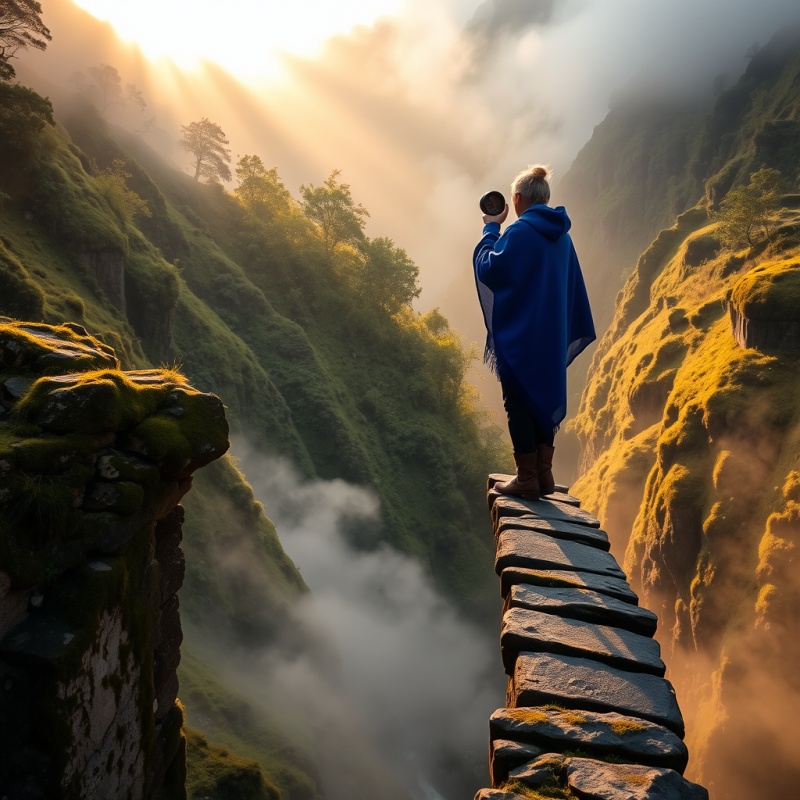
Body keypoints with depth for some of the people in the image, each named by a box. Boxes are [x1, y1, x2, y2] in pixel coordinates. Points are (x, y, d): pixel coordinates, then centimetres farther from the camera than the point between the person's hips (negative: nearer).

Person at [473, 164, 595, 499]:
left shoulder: (520, 232, -15)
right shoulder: (561, 235, 9)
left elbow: (488, 266, -13)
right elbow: (573, 288, 15)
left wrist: (491, 228, -2)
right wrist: (567, 333, 22)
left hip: (519, 334, -7)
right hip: (551, 335, 7)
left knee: (519, 402, 0)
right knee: (544, 398, 13)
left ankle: (527, 478, 2)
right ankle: (544, 474, 16)